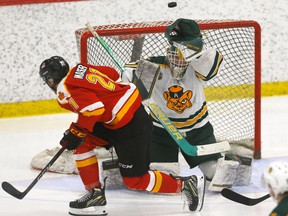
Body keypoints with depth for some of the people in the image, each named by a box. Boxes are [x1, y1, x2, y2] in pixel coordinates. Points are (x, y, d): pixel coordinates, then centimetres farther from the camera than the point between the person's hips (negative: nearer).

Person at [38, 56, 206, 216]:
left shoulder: (65, 89, -14)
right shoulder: (81, 69, 12)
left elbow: (93, 109, -27)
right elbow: (112, 74, 21)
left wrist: (76, 132, -14)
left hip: (129, 128, -10)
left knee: (134, 180, -2)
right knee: (82, 143, 8)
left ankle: (184, 185, 8)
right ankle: (95, 194, 10)